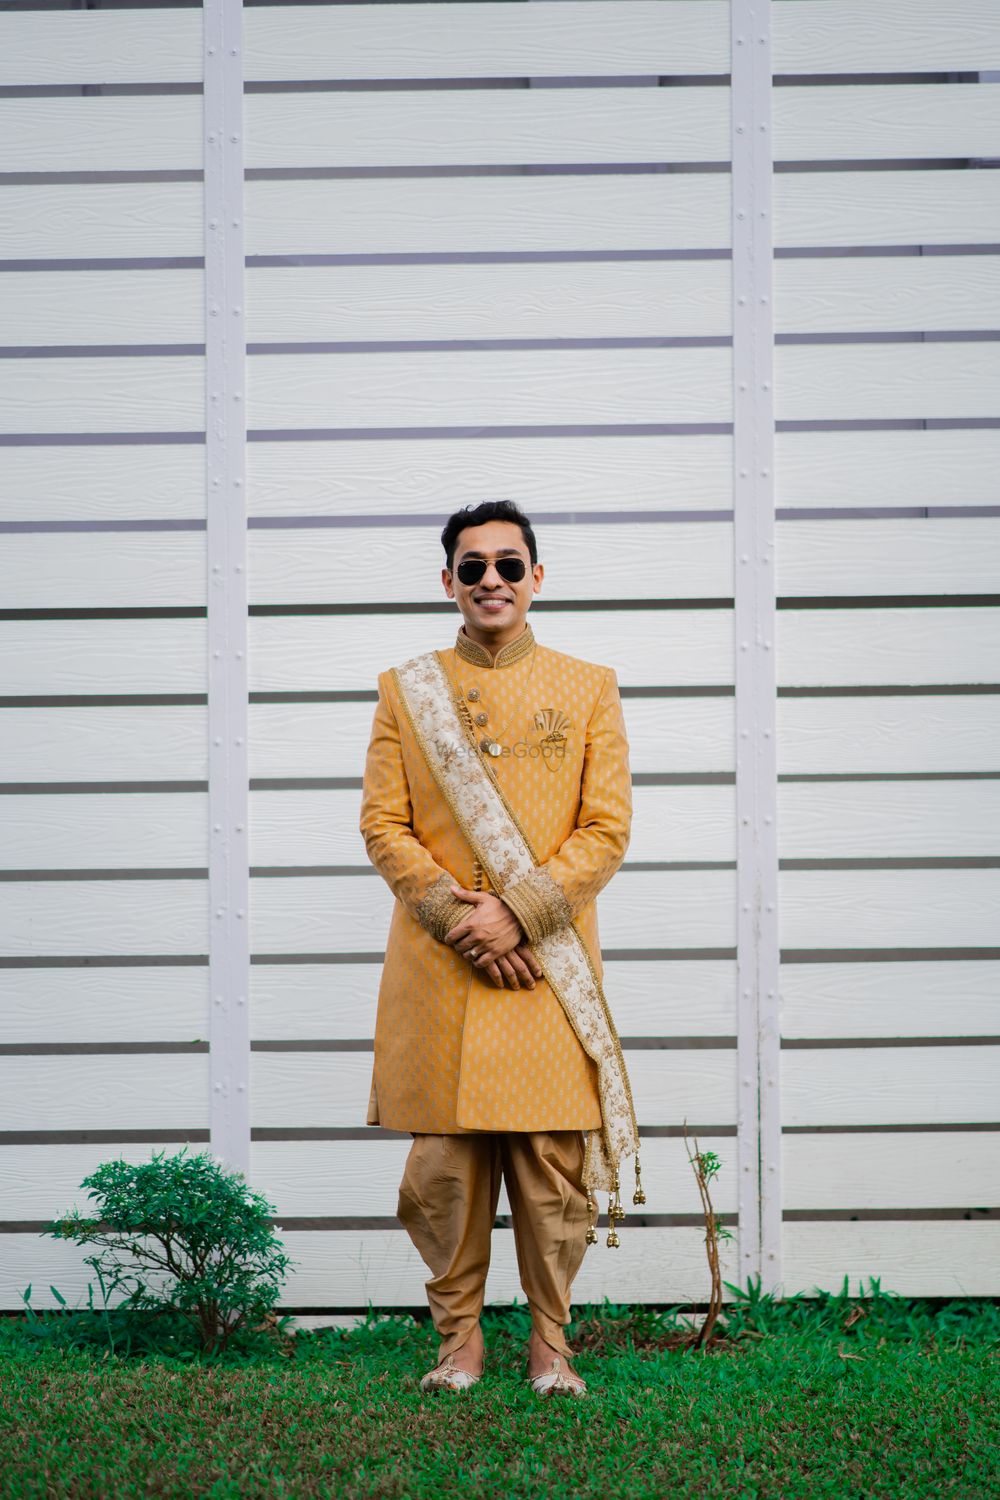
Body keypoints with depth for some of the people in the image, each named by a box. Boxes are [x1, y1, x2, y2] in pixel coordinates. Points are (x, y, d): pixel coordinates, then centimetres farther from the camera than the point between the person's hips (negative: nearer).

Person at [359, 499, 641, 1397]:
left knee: (554, 1162, 0)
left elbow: (608, 830, 1)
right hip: (438, 968, 0)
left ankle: (550, 1341, 12)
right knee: (444, 1163, 1)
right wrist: (457, 918, -10)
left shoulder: (588, 689, 7)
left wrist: (515, 913, -11)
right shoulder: (405, 690, 9)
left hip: (549, 964, 0)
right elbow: (383, 825, 3)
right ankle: (460, 1336, 14)